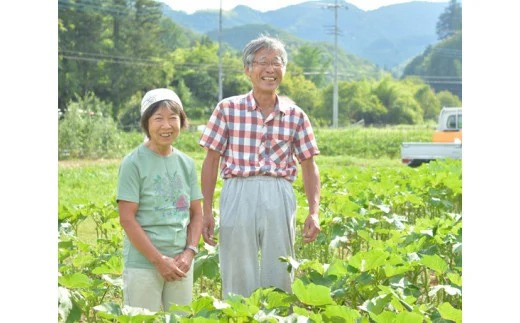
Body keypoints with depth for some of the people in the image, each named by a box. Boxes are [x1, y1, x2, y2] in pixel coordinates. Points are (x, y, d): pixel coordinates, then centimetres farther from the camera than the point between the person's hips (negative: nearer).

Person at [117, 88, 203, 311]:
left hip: (181, 262, 5)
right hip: (143, 263, -5)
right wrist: (159, 260, -13)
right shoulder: (134, 163, -8)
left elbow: (196, 213, 12)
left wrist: (189, 253, -4)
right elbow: (127, 218, -11)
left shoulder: (186, 163, 8)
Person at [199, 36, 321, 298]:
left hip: (279, 199, 2)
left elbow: (309, 168, 11)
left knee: (278, 278, 7)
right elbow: (211, 161, 4)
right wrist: (206, 212, 0)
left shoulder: (295, 116, 7)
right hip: (238, 195, -1)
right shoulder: (228, 109, 2)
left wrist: (314, 212, 0)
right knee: (238, 279, 3)